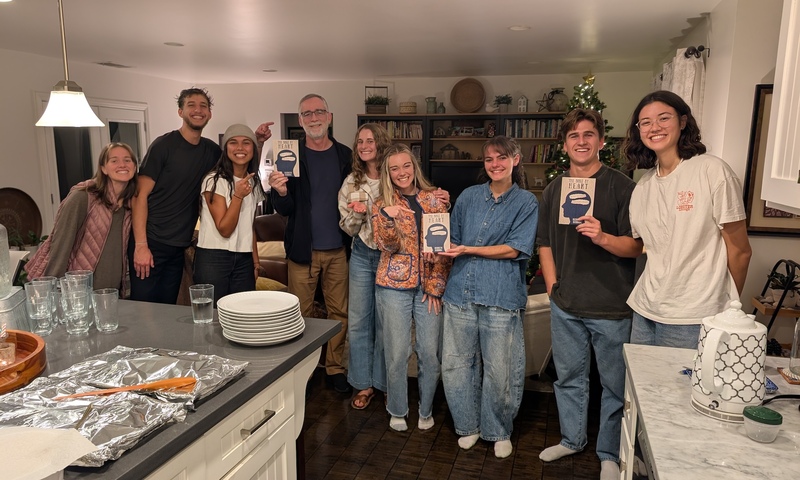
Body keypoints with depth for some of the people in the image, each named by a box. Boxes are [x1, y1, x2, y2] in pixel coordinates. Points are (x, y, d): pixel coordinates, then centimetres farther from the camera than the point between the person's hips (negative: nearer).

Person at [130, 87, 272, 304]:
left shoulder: (210, 150, 6)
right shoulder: (164, 145, -9)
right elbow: (141, 195, -11)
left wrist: (257, 142, 0)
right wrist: (141, 245, -18)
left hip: (179, 247, 5)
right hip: (151, 244, -5)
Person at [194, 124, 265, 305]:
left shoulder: (254, 182, 10)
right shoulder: (214, 180, -10)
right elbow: (224, 229, -14)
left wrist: (256, 262, 14)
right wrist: (238, 196, -25)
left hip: (244, 260, 6)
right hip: (213, 258, -5)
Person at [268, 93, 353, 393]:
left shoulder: (345, 155, 5)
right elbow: (284, 209, -4)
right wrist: (280, 192, -24)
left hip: (337, 249, 2)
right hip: (303, 249, -2)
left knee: (339, 312, 8)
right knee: (301, 314, 7)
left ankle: (335, 368, 23)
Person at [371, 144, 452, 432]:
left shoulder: (433, 199, 4)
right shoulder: (382, 206, 3)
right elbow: (387, 247, -9)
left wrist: (435, 286, -2)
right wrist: (389, 218, -26)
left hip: (429, 285, 1)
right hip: (394, 286, -1)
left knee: (430, 351, 6)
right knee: (397, 351, 5)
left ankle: (426, 410, 27)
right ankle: (397, 411, 26)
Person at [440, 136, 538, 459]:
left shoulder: (526, 202, 3)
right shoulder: (469, 197, 14)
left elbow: (515, 249, -7)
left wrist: (467, 250, -13)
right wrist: (442, 247, -5)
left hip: (501, 297, -3)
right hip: (461, 291, 4)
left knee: (498, 370, 3)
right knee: (454, 363, 7)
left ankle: (499, 431, 26)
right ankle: (468, 425, 28)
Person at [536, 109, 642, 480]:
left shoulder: (621, 186, -6)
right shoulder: (554, 189, 9)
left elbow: (637, 246, -9)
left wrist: (602, 237, -27)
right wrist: (552, 284, 4)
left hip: (612, 307, -4)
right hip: (565, 306, 4)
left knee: (615, 384, 9)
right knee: (569, 377, 17)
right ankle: (572, 439, 37)